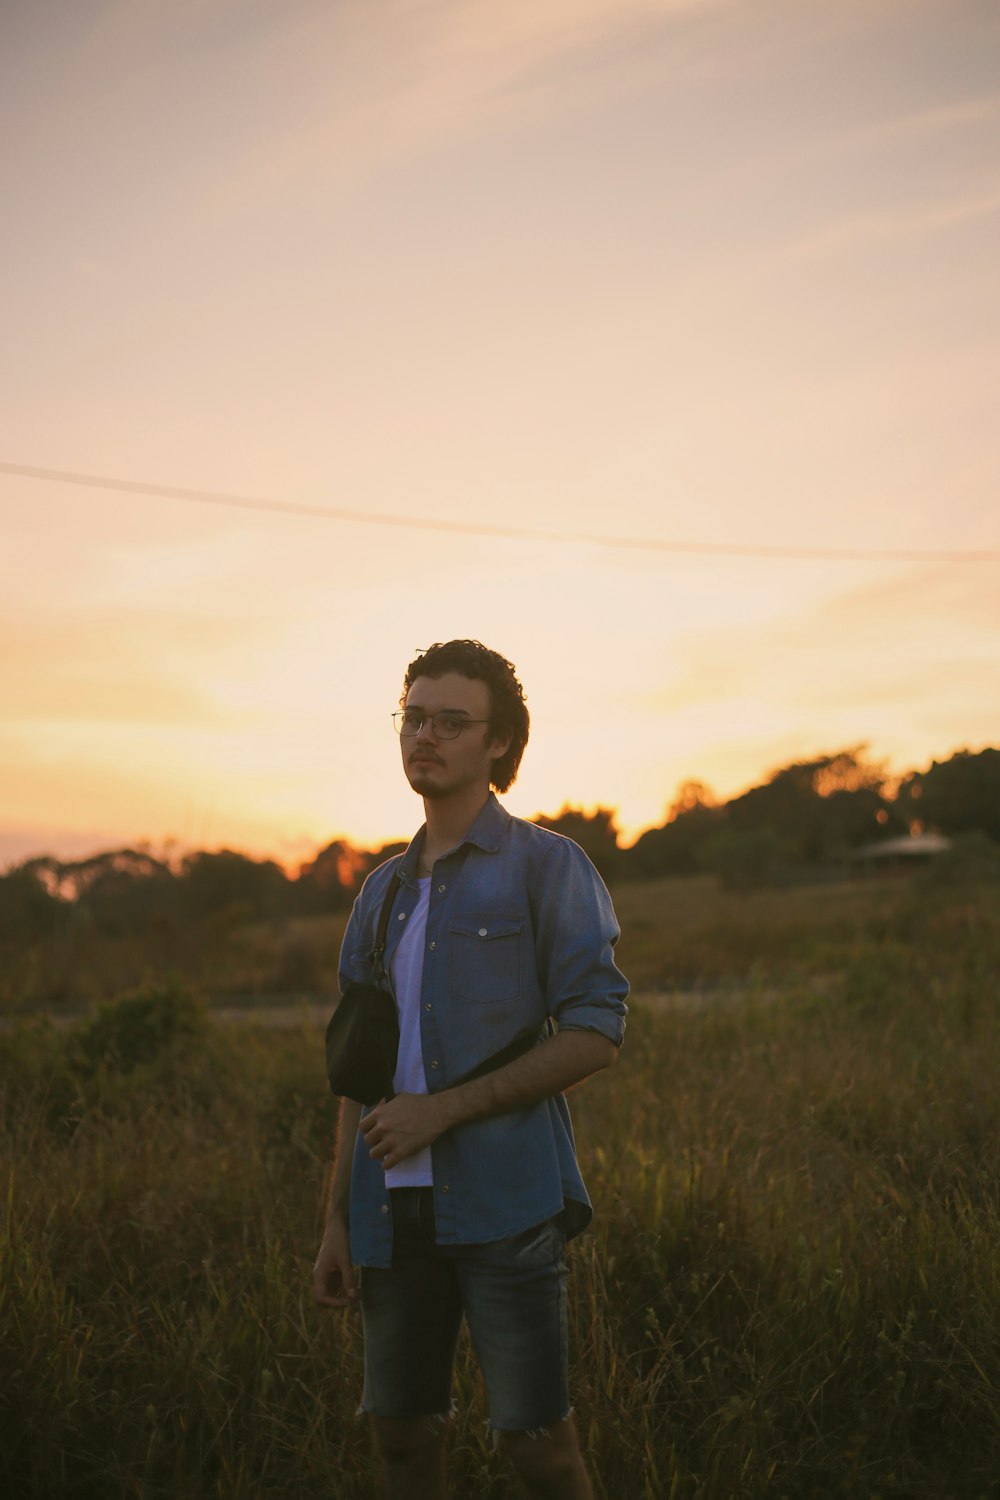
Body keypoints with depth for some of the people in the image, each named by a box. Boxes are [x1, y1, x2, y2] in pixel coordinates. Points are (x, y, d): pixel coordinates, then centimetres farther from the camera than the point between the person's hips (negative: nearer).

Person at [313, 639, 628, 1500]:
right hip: (395, 1206, 6)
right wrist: (338, 1220, 11)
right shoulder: (384, 891, 16)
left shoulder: (547, 866, -2)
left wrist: (444, 1108, -14)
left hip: (505, 1202, -5)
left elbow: (596, 1035, -9)